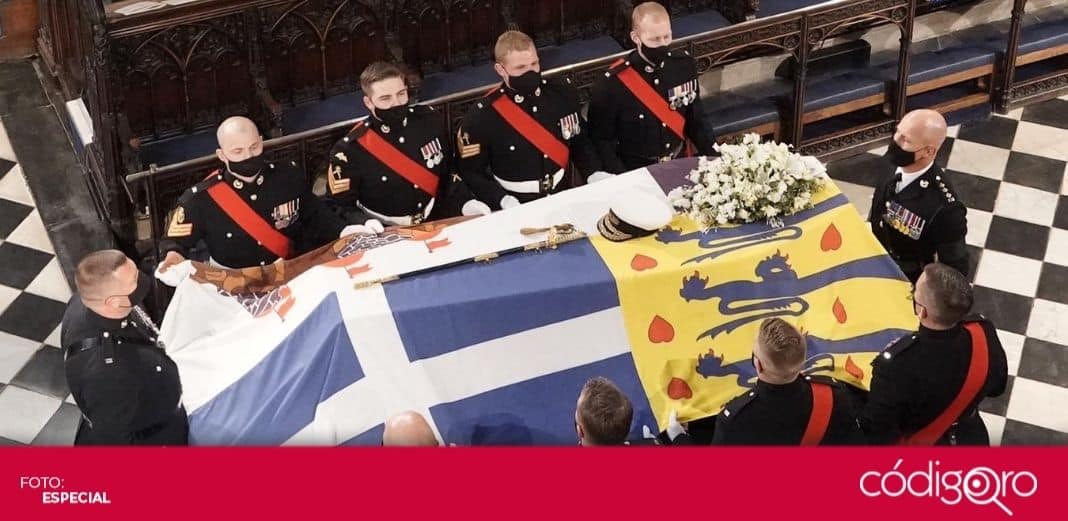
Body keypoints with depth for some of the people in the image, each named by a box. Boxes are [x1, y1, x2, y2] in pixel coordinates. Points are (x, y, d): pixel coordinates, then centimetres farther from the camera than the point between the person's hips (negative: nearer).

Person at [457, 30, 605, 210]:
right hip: (517, 208, -3)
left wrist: (595, 174, -3)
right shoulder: (481, 117, -11)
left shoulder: (562, 94, 1)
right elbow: (471, 172, -5)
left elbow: (580, 142, 12)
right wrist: (503, 201, -18)